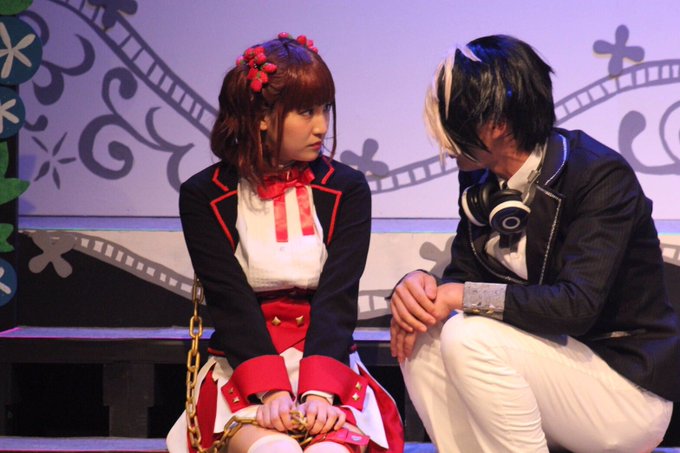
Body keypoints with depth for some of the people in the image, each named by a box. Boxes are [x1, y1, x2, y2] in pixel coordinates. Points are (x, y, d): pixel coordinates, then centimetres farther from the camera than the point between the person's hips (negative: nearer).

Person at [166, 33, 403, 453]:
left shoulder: (346, 190, 5)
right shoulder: (204, 197, 2)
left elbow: (337, 297, -6)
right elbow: (232, 304, -8)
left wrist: (317, 391, -23)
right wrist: (272, 390, -24)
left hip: (328, 362, 1)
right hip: (242, 369, -1)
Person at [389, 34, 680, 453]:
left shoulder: (601, 176, -19)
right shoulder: (481, 177, 3)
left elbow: (577, 304, -29)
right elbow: (463, 275, 2)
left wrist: (464, 296, -29)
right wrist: (420, 287, -22)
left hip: (628, 385, -7)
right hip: (555, 356, 7)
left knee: (469, 339, -28)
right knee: (421, 338, -15)